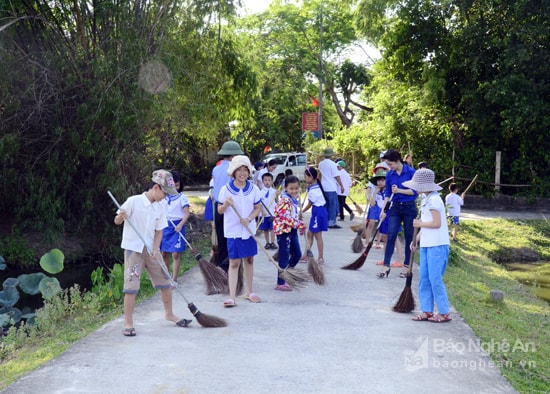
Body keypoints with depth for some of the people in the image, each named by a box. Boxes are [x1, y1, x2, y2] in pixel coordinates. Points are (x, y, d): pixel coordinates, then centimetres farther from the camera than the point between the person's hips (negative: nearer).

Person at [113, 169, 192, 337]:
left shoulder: (160, 208, 3)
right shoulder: (133, 201, -12)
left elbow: (159, 230, 6)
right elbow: (117, 221, -10)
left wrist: (156, 249, -8)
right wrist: (121, 217, -33)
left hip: (151, 250, 6)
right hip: (133, 249, -5)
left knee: (165, 282, 11)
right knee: (131, 287, -6)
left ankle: (169, 314, 31)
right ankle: (128, 323, 5)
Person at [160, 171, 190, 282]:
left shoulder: (181, 197, -6)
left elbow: (187, 213, -12)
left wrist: (180, 225, -24)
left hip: (177, 226, -4)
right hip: (165, 226, 4)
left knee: (176, 254, -5)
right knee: (164, 254, 10)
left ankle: (174, 279, 1)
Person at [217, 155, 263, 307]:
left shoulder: (253, 188, -1)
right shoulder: (226, 189, -7)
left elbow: (258, 207, 5)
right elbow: (219, 210, -1)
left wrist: (249, 218, -12)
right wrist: (226, 205, -24)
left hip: (249, 230, 3)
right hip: (233, 231, -3)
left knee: (249, 260, 12)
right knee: (234, 263, -3)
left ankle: (248, 292, 27)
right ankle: (232, 296, -1)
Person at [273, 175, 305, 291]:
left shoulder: (295, 199, 9)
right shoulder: (284, 201, -19)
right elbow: (286, 217, -27)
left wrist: (300, 225, 10)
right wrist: (299, 225, -24)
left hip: (293, 230, 9)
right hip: (284, 230, -9)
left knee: (297, 254, 16)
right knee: (284, 257, -3)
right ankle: (280, 283, 6)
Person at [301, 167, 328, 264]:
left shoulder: (313, 190, -19)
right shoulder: (316, 186, 7)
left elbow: (309, 204, -10)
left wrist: (302, 212, 4)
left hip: (318, 212, -10)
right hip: (317, 211, 10)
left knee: (318, 236, -2)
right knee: (310, 233, 14)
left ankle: (321, 258, 4)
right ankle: (305, 255, 21)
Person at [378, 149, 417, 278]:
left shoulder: (411, 172, -9)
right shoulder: (389, 174, 2)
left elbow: (415, 191, -10)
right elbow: (387, 194, 7)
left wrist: (399, 190, -18)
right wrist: (383, 210, 1)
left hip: (409, 208, -3)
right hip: (395, 207, 3)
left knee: (409, 238, 6)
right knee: (391, 236, -6)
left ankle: (407, 266, 16)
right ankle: (386, 266, -5)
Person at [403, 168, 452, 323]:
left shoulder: (434, 200, -15)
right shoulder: (426, 199, 15)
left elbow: (436, 223, -21)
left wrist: (419, 224, -9)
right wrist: (417, 239, 11)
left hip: (437, 246, -10)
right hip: (426, 245, 10)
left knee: (435, 280, -4)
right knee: (424, 279, 11)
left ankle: (444, 313, 6)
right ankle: (426, 311, 18)